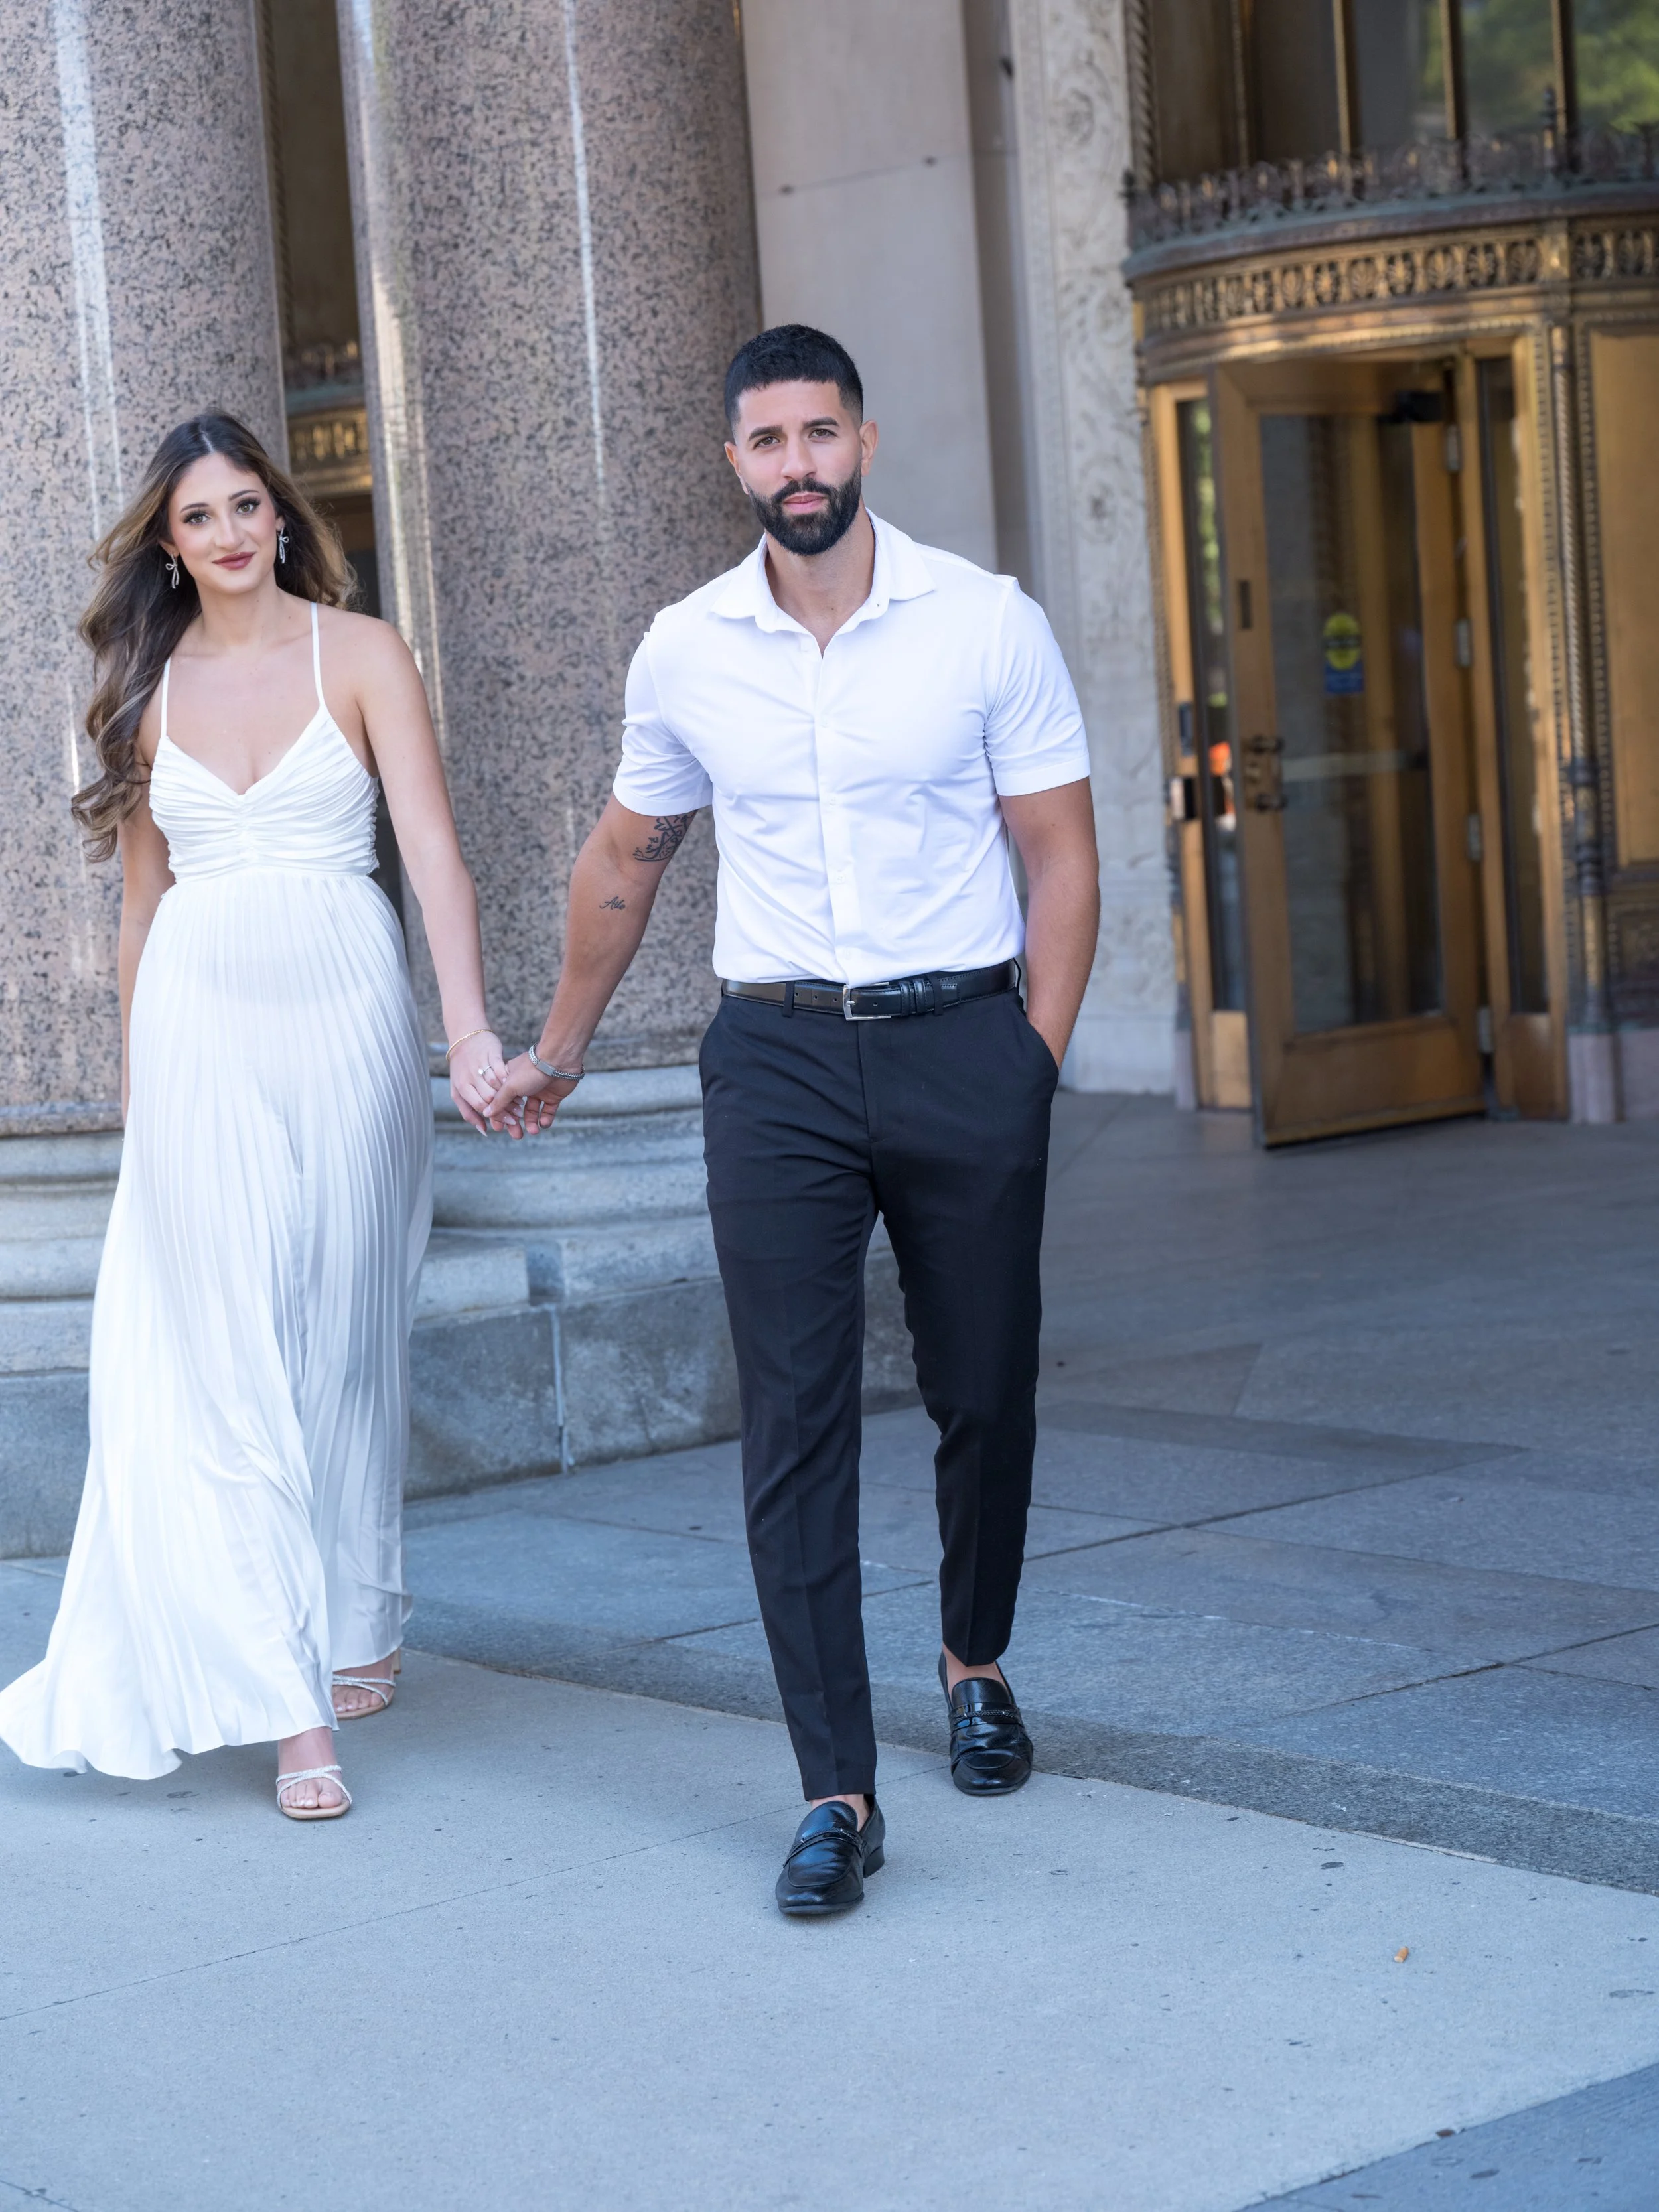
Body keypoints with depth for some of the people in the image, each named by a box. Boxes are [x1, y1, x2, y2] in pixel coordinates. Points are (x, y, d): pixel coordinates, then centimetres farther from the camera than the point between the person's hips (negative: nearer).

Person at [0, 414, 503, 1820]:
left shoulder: (360, 655, 0)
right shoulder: (151, 684, 9)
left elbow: (436, 854, -9)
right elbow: (143, 894, 15)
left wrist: (472, 1030, -21)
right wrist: (135, 1071, 14)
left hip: (342, 1016, -2)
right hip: (199, 1030, 2)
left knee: (345, 1342, 7)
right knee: (226, 1359, -4)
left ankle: (356, 1628, 26)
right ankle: (291, 1700, -3)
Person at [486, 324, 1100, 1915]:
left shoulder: (987, 624, -3)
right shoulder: (684, 653, 4)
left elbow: (1061, 855, 1)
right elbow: (624, 859, 18)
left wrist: (1031, 1069, -6)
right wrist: (559, 1052, 26)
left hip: (964, 1038, -1)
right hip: (777, 1061, 1)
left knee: (986, 1396, 10)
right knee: (793, 1425, -5)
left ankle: (975, 1662, 37)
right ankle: (837, 1792, -2)